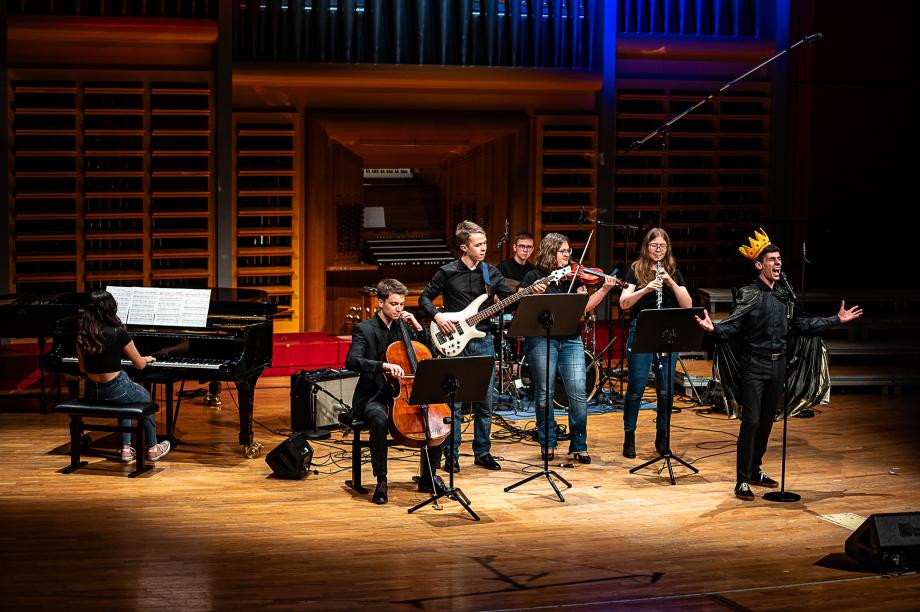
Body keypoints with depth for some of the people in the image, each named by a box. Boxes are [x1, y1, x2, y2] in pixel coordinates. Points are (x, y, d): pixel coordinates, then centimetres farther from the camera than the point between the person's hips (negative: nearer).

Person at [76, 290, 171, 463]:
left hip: (91, 394, 5)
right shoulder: (118, 333, -16)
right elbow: (139, 364, -5)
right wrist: (147, 359, 19)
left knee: (127, 397, 36)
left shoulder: (82, 335, -2)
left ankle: (126, 448, 30)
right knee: (145, 396, 29)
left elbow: (83, 369, 10)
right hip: (114, 391, -5)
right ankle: (152, 448, 38)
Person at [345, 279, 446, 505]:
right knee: (379, 419, -39)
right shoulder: (364, 329, -6)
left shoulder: (401, 327, 12)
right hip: (373, 397, -6)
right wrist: (384, 365, -38)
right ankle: (381, 481, -23)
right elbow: (352, 362, -23)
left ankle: (428, 478, 0)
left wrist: (417, 328, 3)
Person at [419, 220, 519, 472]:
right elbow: (425, 298, 4)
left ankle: (482, 452, 20)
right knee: (453, 402, -1)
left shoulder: (491, 272, 7)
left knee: (484, 401, 9)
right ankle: (451, 456, 8)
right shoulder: (447, 272, -4)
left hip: (484, 341, 4)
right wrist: (437, 316, -13)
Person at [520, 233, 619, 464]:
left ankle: (579, 447, 5)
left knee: (578, 394, -5)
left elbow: (585, 306, 3)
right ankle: (548, 444, 17)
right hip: (542, 339, -3)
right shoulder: (534, 276, 3)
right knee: (544, 394, 1)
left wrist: (604, 289, -8)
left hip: (571, 340, 3)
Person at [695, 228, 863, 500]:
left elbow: (801, 324, 18)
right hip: (754, 366, -6)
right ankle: (742, 481, -4)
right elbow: (732, 326, -17)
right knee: (751, 422, -9)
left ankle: (755, 470, 28)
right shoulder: (750, 295, -10)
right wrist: (714, 328, -38)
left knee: (767, 421, 13)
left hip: (778, 365, 6)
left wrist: (837, 319, 22)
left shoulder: (785, 294, 8)